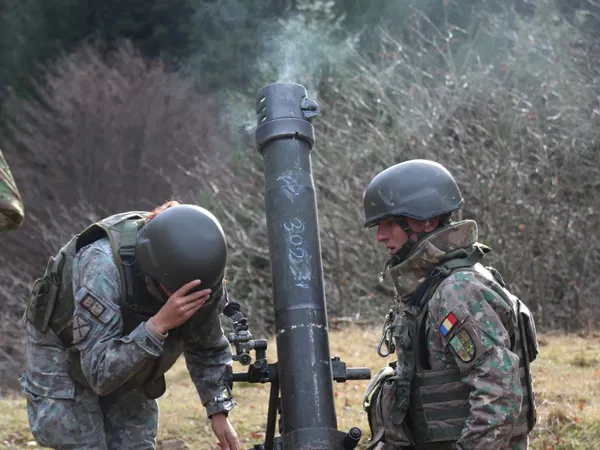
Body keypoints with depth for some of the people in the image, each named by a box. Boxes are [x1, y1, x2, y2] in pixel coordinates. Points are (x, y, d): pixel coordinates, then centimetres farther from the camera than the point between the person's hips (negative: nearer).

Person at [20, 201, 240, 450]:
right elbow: (100, 373, -41)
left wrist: (219, 411, -11)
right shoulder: (102, 266, -40)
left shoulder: (203, 281, -23)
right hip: (62, 353, -5)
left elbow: (209, 349, -2)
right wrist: (160, 324, -51)